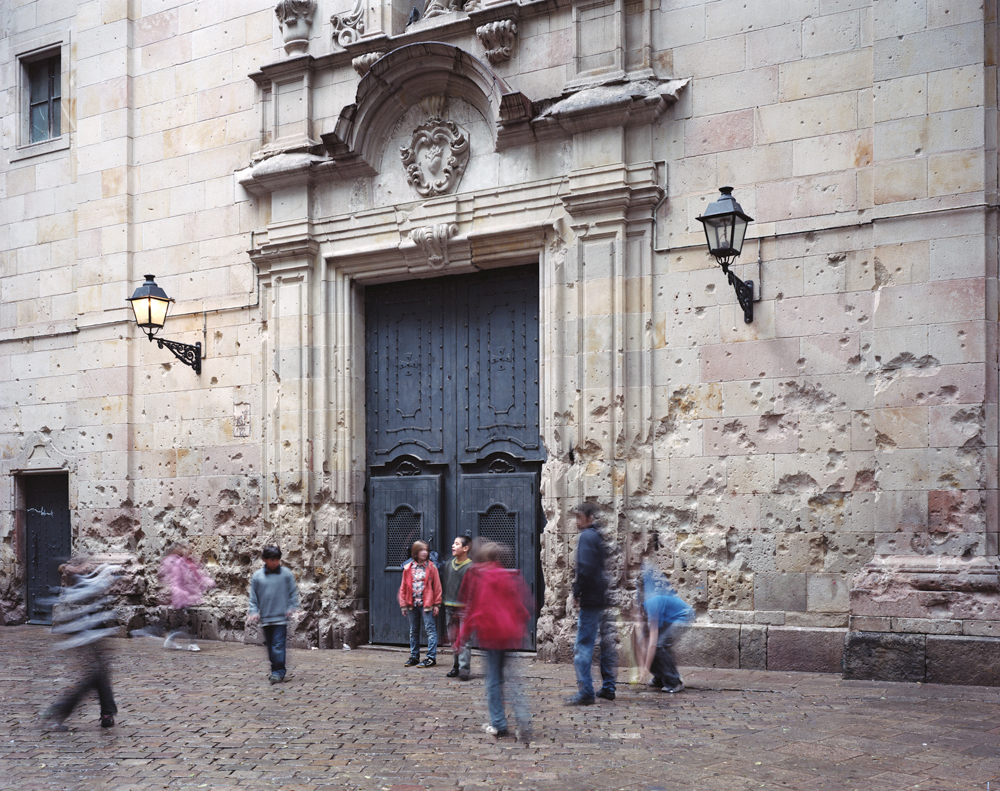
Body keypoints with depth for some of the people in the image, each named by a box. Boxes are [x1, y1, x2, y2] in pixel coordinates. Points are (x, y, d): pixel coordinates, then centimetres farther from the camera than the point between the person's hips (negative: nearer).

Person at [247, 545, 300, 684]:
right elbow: (253, 596, 10)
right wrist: (254, 611, 0)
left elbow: (293, 593, 5)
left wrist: (292, 608, -6)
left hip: (281, 617, -3)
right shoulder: (257, 576, 5)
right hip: (265, 618, 3)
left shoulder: (286, 574, 1)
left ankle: (278, 672, -8)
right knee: (270, 646, 11)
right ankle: (276, 671, 23)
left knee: (278, 645, -11)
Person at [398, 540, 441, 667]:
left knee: (430, 630, -6)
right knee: (413, 631, 13)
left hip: (426, 604, -4)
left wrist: (437, 604, -4)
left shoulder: (431, 568, 0)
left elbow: (437, 587, 0)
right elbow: (403, 588, 8)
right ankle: (414, 656, 23)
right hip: (412, 604, 4)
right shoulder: (408, 569, 6)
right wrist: (403, 604, 4)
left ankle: (431, 658, -3)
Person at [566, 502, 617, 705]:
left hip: (591, 599, -9)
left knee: (583, 646, -6)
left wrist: (576, 592, -10)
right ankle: (609, 688, 19)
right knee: (608, 644, 13)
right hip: (606, 600, 9)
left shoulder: (587, 536, -11)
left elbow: (585, 568, -20)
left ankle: (585, 692, -8)